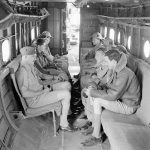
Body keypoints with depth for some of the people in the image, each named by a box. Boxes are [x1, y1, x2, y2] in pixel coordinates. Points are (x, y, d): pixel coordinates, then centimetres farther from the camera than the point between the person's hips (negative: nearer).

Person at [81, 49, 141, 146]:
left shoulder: (124, 74, -29)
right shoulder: (114, 70, 1)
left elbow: (111, 96, -30)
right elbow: (109, 87, 9)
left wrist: (92, 92, -21)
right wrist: (96, 89, -10)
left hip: (128, 106, -9)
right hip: (119, 98, 9)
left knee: (97, 101, -22)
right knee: (91, 95, 1)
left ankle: (97, 136, -9)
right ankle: (94, 126, 11)